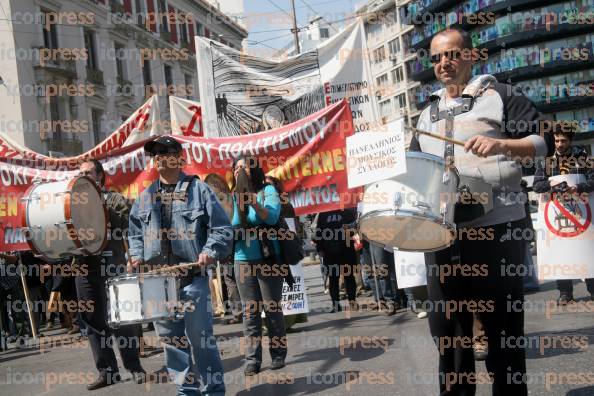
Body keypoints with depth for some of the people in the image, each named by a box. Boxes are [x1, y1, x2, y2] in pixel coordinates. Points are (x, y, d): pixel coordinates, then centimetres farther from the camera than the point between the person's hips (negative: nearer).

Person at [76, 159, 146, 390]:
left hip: (111, 266, -4)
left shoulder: (114, 198, 6)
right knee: (93, 321, 6)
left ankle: (134, 367, 10)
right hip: (84, 268, 4)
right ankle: (107, 371, 14)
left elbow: (125, 223, -8)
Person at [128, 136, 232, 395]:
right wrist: (137, 255, 7)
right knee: (171, 340, 10)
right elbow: (134, 232, 23)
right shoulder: (145, 197, 14)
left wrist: (210, 251, -17)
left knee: (200, 338, -3)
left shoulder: (199, 190, -1)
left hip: (193, 278, -5)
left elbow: (221, 228, -2)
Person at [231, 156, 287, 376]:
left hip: (268, 259, -3)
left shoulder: (268, 190, -2)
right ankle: (252, 359, 6)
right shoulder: (234, 197, 11)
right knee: (249, 311, 3)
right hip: (242, 261, 4)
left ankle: (278, 354, 14)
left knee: (272, 308, 3)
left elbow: (272, 217, -19)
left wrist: (254, 204, -36)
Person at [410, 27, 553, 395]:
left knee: (502, 324, 1)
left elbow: (545, 140, -4)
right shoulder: (427, 114, 20)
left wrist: (501, 144, -20)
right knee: (447, 325, 9)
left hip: (496, 226, -5)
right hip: (442, 230, 6)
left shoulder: (499, 95, 2)